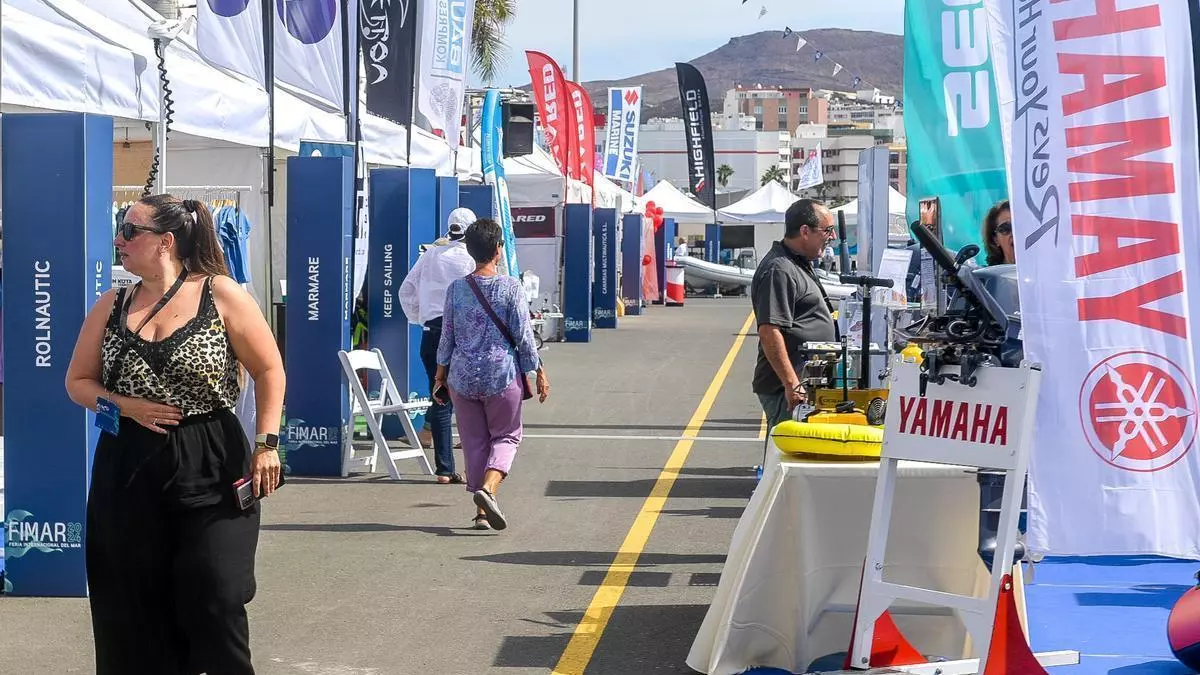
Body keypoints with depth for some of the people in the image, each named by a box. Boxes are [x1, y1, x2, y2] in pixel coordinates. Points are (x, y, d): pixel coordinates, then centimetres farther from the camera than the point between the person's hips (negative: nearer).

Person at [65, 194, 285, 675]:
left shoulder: (221, 295, -4)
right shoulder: (111, 307, 8)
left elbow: (269, 370, 1)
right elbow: (78, 381, 14)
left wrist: (266, 443, -7)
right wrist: (124, 406, -6)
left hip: (209, 472, -4)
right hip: (128, 473, 4)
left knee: (214, 599, -6)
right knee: (135, 608, 5)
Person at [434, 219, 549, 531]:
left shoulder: (456, 289, 0)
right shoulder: (510, 287, -9)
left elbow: (447, 337, 5)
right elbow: (523, 335, -7)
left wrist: (440, 375, 17)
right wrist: (539, 372, 3)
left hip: (463, 376, 3)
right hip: (502, 375, -3)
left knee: (474, 441, 11)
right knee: (506, 436, 11)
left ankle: (482, 512, 12)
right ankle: (488, 488, -15)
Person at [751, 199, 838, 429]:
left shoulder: (799, 264, 19)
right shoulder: (778, 270, -16)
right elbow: (769, 333, -24)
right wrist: (792, 385, -27)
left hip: (806, 385, 11)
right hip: (785, 391, -11)